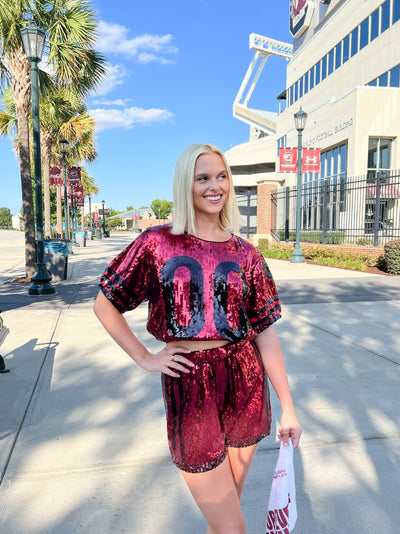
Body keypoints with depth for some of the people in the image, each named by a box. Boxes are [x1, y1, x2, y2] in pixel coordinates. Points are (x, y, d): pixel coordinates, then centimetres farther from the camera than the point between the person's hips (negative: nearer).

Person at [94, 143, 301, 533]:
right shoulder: (158, 243, -4)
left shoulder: (244, 254, 3)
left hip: (246, 384, 3)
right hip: (188, 387, -3)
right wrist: (145, 359, -2)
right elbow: (105, 305, 3)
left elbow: (265, 331, 1)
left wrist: (287, 408, 2)